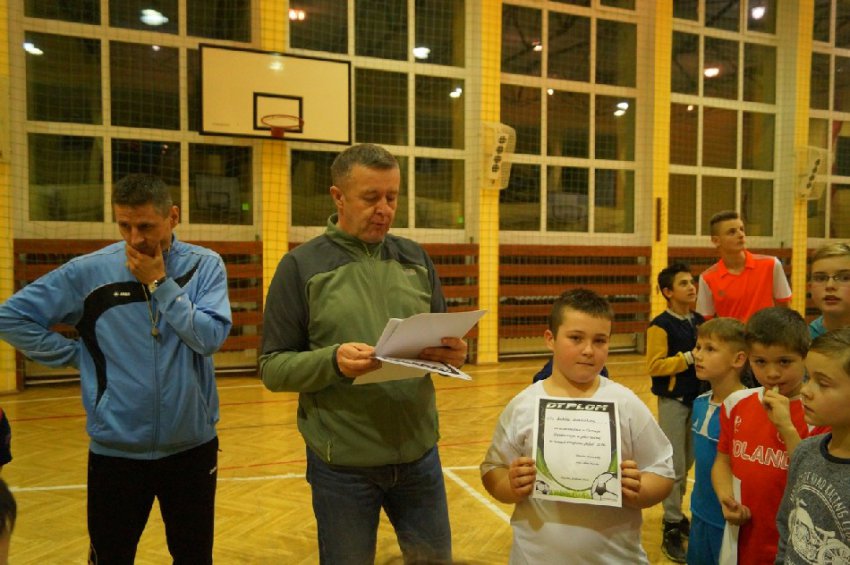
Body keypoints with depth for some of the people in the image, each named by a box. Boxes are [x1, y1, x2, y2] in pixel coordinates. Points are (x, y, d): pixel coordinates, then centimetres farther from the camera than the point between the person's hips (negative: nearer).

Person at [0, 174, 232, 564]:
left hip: (192, 446, 1)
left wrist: (159, 283, -18)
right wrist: (78, 356, -5)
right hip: (116, 449, 0)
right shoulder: (89, 271, -6)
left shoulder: (205, 266, -6)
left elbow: (210, 338, -16)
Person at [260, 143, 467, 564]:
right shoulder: (301, 266, -7)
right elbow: (273, 367, -8)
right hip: (341, 467, -3)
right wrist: (333, 361, -26)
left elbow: (441, 339, 8)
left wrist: (453, 354, -14)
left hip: (419, 455, 4)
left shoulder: (415, 259, 4)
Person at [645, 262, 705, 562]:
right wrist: (689, 358, -23)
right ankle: (671, 527, 12)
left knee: (688, 462, 16)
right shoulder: (660, 325, -14)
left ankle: (678, 515, 33)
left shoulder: (698, 321, 7)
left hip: (697, 399, 7)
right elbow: (655, 366, -20)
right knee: (674, 466, 0)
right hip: (673, 401, -6)